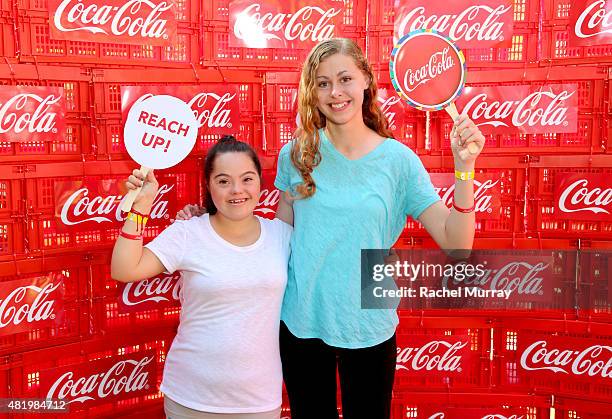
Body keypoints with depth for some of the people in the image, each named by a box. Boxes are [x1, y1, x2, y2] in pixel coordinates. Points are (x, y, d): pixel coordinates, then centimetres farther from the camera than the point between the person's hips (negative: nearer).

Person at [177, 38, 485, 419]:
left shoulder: (397, 159, -10)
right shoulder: (297, 154, -5)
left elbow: (456, 243, -14)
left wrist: (464, 168, -25)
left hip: (369, 328, -1)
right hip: (300, 322, 2)